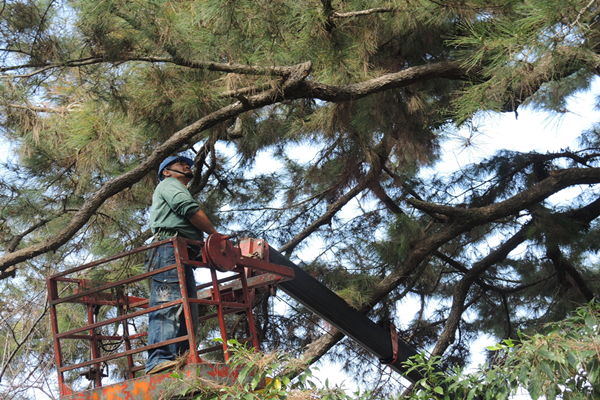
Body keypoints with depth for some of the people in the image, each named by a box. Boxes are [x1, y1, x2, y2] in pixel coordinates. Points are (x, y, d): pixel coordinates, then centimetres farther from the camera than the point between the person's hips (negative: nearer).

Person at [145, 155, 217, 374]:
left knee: (188, 313, -2)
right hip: (169, 249, -10)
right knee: (168, 303, -23)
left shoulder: (179, 189, 42)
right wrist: (215, 234, 1)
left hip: (183, 257, 10)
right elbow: (189, 208, -4)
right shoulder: (168, 184, 16)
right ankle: (160, 359, -36)